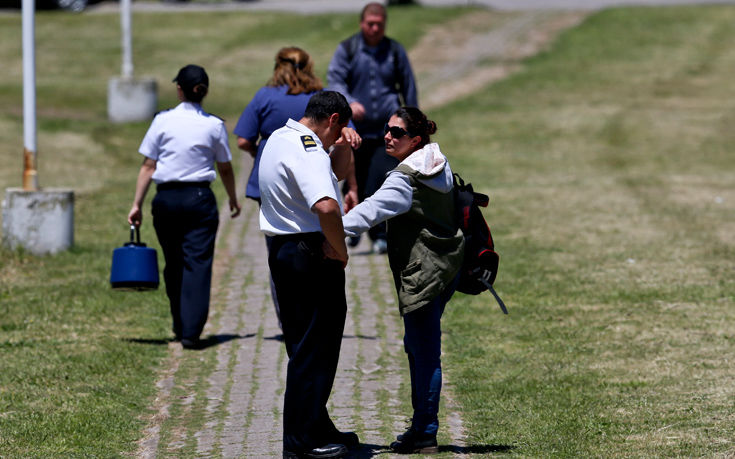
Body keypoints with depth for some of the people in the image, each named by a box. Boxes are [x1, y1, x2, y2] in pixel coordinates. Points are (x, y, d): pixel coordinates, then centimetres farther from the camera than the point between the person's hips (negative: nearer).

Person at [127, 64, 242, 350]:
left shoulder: (163, 121, -1)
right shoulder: (214, 126, 0)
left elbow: (148, 166, -2)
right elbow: (225, 168, 10)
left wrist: (137, 203, 2)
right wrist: (233, 199, 26)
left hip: (166, 198, 1)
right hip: (199, 198, -1)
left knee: (174, 264, 13)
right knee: (198, 262, -2)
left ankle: (180, 328, 22)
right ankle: (191, 331, -12)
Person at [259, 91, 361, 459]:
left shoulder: (281, 138, 15)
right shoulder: (308, 152, -18)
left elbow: (336, 174, 29)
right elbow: (326, 206, -34)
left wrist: (343, 148, 9)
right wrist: (340, 249, -20)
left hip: (282, 250, 10)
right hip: (312, 256, -10)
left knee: (305, 347, 18)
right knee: (315, 349, -4)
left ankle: (317, 429, 27)